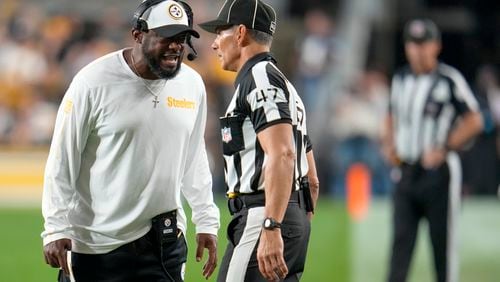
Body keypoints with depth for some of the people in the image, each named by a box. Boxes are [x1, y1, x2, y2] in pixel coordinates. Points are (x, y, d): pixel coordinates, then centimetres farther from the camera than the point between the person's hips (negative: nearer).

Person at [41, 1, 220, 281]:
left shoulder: (192, 85, 5)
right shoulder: (94, 82, -10)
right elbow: (62, 161, -7)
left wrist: (206, 222, 14)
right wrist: (56, 229, -11)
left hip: (165, 244, 4)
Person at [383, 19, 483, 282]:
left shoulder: (450, 80, -7)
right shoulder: (400, 79, 11)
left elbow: (474, 121, -7)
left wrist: (444, 149, -14)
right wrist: (389, 146, 7)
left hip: (439, 173, -5)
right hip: (406, 170, 5)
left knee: (443, 240, 1)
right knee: (401, 240, -1)